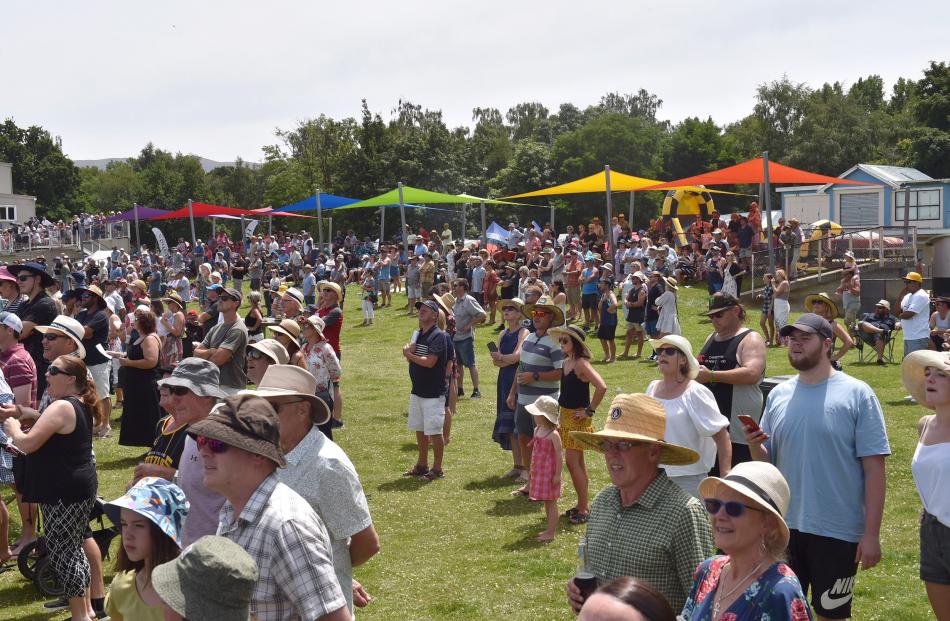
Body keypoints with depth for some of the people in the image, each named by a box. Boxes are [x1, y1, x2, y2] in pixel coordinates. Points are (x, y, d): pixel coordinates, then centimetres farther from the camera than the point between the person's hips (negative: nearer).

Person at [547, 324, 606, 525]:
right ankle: (583, 504, 23)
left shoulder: (581, 364, -20)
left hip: (578, 418, -9)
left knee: (572, 462, -8)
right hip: (566, 416, 9)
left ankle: (583, 508, 0)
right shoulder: (566, 362, 7)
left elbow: (601, 387, -31)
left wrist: (590, 410, -22)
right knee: (578, 461, 14)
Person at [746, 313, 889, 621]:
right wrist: (754, 446, -13)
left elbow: (874, 468, -9)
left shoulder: (857, 394, -9)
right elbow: (767, 463, 10)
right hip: (784, 527, 4)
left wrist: (871, 533, -12)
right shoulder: (778, 394, 5)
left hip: (838, 532, -4)